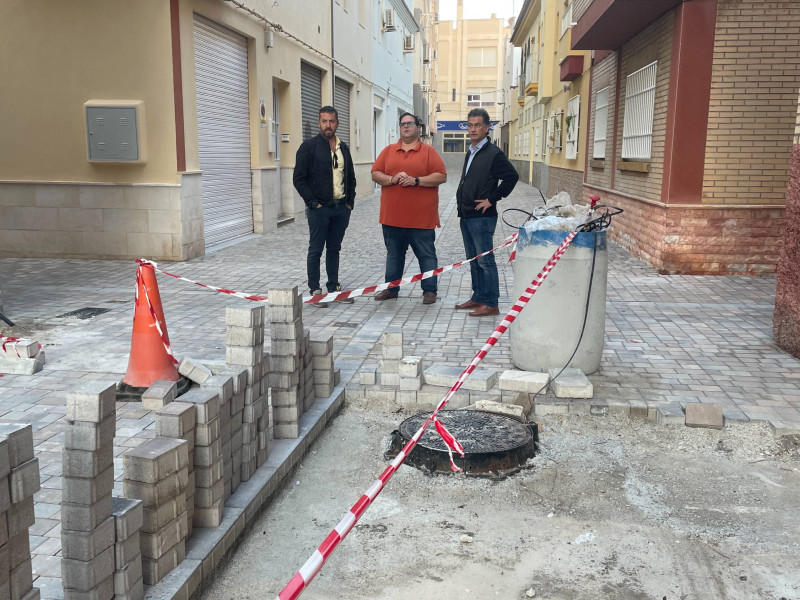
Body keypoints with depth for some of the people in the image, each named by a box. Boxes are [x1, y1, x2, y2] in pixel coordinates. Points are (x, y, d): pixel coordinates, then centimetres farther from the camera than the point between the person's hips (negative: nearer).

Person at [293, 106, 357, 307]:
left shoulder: (343, 148, 12)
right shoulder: (309, 146, -5)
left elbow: (351, 178, 20)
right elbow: (299, 179, -8)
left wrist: (350, 202, 8)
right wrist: (314, 203, -13)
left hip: (341, 208, 5)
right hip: (320, 208, -5)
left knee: (334, 249, 13)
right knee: (316, 250, 2)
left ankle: (334, 287, 21)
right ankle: (315, 290, 9)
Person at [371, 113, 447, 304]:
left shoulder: (428, 151, 1)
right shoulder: (389, 151, 11)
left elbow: (441, 176, -6)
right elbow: (375, 174, 6)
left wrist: (416, 181, -16)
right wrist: (392, 179, -12)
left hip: (421, 218, -3)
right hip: (392, 217, 3)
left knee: (427, 255, 3)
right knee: (393, 255, 14)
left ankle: (429, 290, 11)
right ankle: (391, 288, 25)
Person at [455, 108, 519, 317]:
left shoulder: (493, 154, -11)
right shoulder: (470, 153, 15)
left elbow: (512, 176, -18)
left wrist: (492, 199, -15)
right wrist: (461, 202, 13)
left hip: (482, 217, -9)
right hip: (466, 216, 9)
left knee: (485, 260, -4)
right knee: (473, 260, 15)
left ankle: (491, 303, 2)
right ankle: (478, 298, 25)